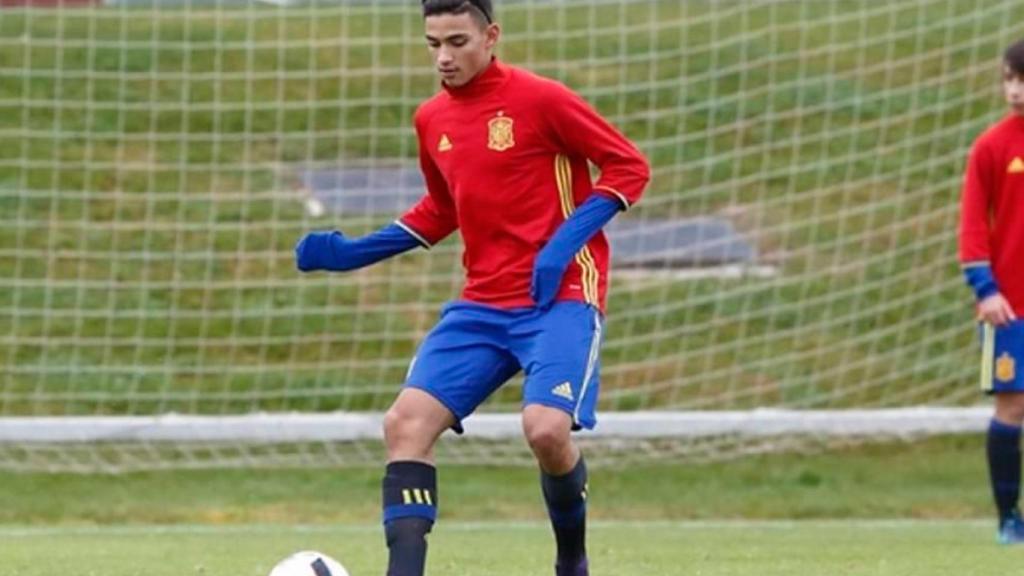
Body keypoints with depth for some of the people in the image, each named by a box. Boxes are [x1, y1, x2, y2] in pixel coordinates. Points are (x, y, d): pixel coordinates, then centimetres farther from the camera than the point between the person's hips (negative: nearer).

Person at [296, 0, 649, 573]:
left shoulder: (540, 100, -10)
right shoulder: (432, 120, 10)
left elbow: (630, 166, -6)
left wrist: (565, 242, -16)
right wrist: (358, 251, 14)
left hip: (560, 296, -6)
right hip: (482, 304, 6)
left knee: (546, 428, -26)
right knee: (407, 422, -11)